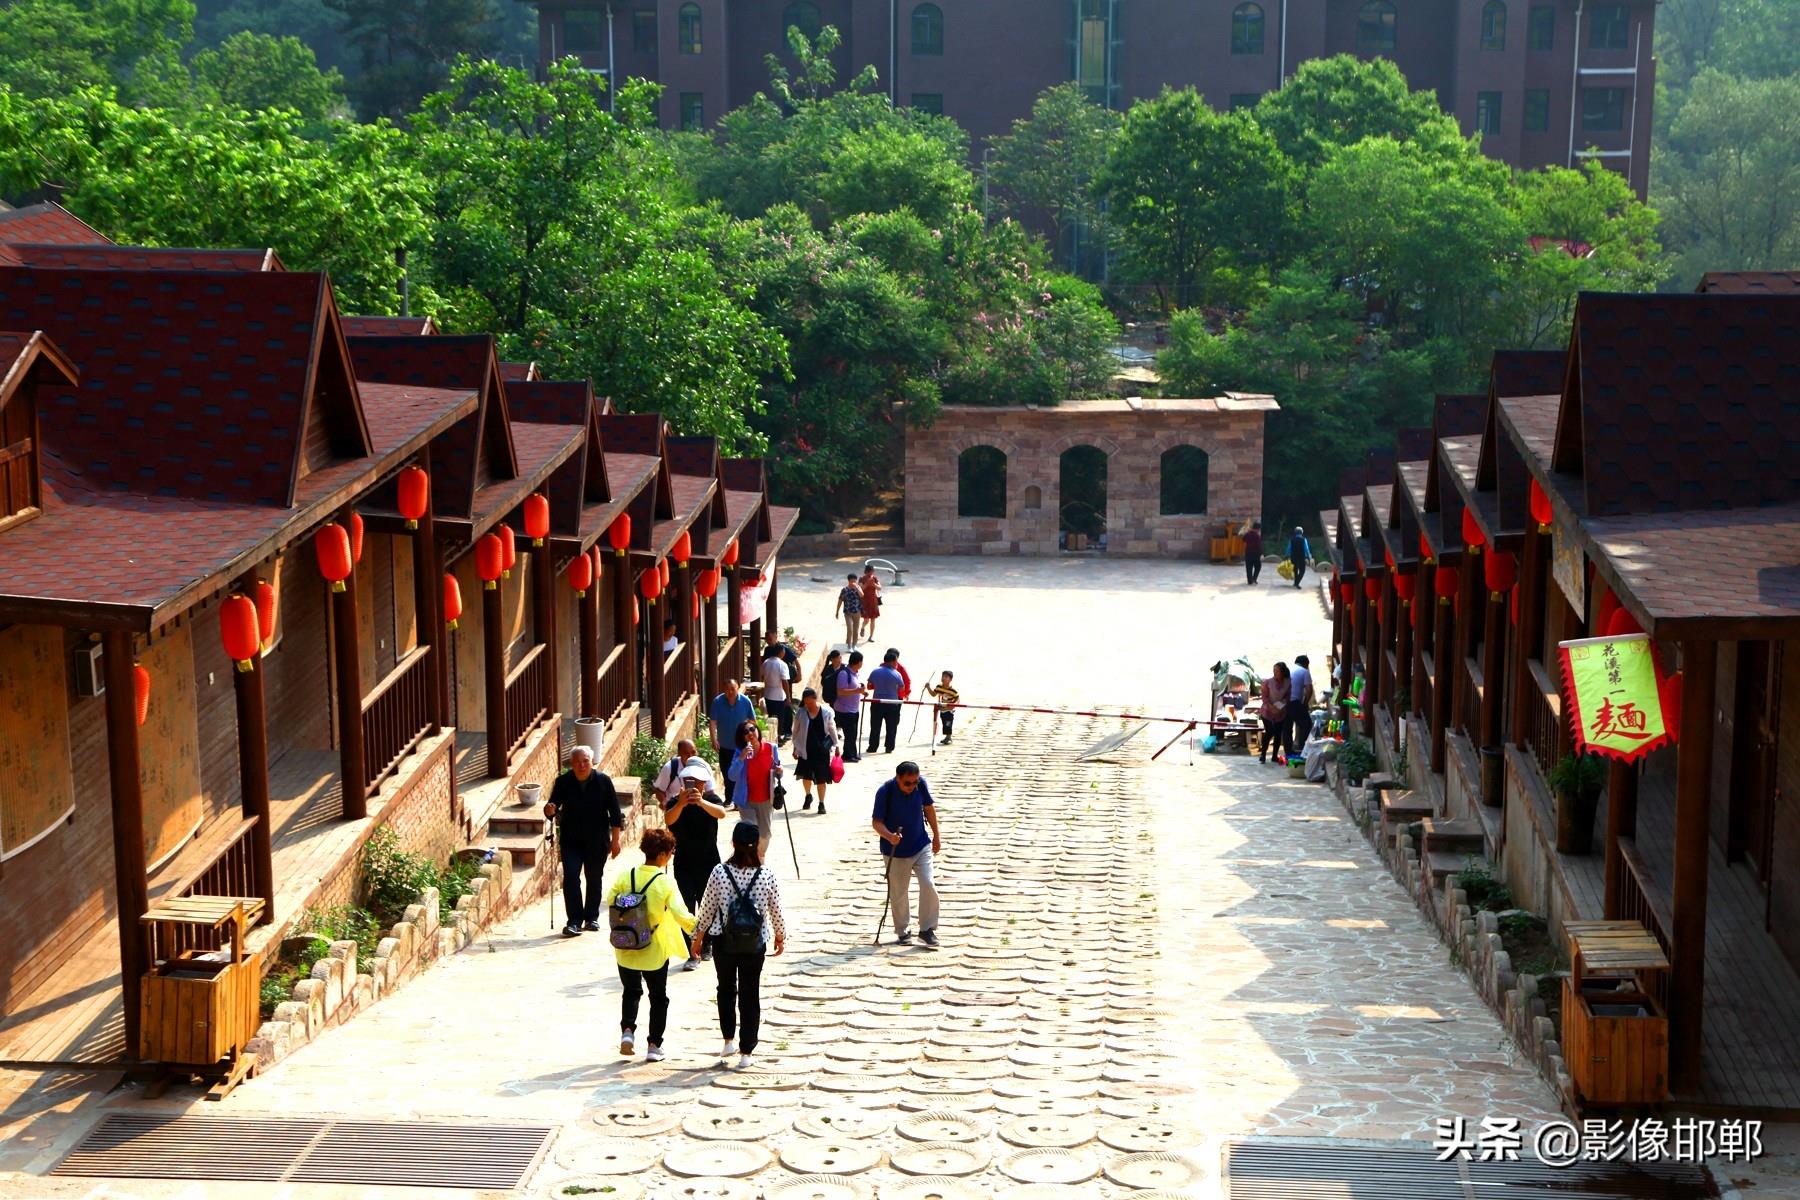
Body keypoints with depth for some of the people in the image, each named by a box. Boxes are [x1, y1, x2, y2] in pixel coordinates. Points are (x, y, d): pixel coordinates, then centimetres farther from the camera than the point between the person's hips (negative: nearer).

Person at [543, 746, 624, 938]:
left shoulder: (603, 781, -6)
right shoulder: (563, 782, -5)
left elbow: (615, 814, -2)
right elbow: (553, 806, -1)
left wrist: (615, 840, -3)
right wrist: (550, 811, -26)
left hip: (597, 841, 0)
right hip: (571, 840, 0)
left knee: (594, 878, 9)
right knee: (570, 877, -11)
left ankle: (592, 918, 24)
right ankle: (574, 921, -9)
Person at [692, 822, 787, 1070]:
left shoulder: (719, 873, -13)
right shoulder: (766, 877, -11)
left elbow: (707, 909, -5)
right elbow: (776, 912, -1)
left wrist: (698, 937, 10)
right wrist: (780, 936, 18)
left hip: (724, 941, 0)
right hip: (755, 944, 0)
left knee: (726, 989, 21)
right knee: (750, 995, 8)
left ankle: (729, 1040, 23)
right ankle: (746, 1052, 11)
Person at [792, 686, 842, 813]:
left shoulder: (826, 712, -5)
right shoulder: (801, 713, -4)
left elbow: (832, 729, 4)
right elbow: (796, 732, 3)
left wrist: (837, 745, 2)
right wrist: (795, 748, 5)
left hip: (822, 749, -1)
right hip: (806, 749, 1)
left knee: (821, 778, 1)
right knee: (806, 775, 9)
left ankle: (821, 803, 12)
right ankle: (808, 796, 39)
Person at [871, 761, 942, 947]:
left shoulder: (920, 784, -12)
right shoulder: (885, 791, -22)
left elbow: (929, 808, 6)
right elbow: (876, 821, -19)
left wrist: (936, 835, 12)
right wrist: (889, 836, -39)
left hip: (921, 846, 2)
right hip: (896, 852, -2)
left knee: (928, 886, -9)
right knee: (898, 894, 7)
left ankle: (927, 929, 6)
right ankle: (903, 932, 25)